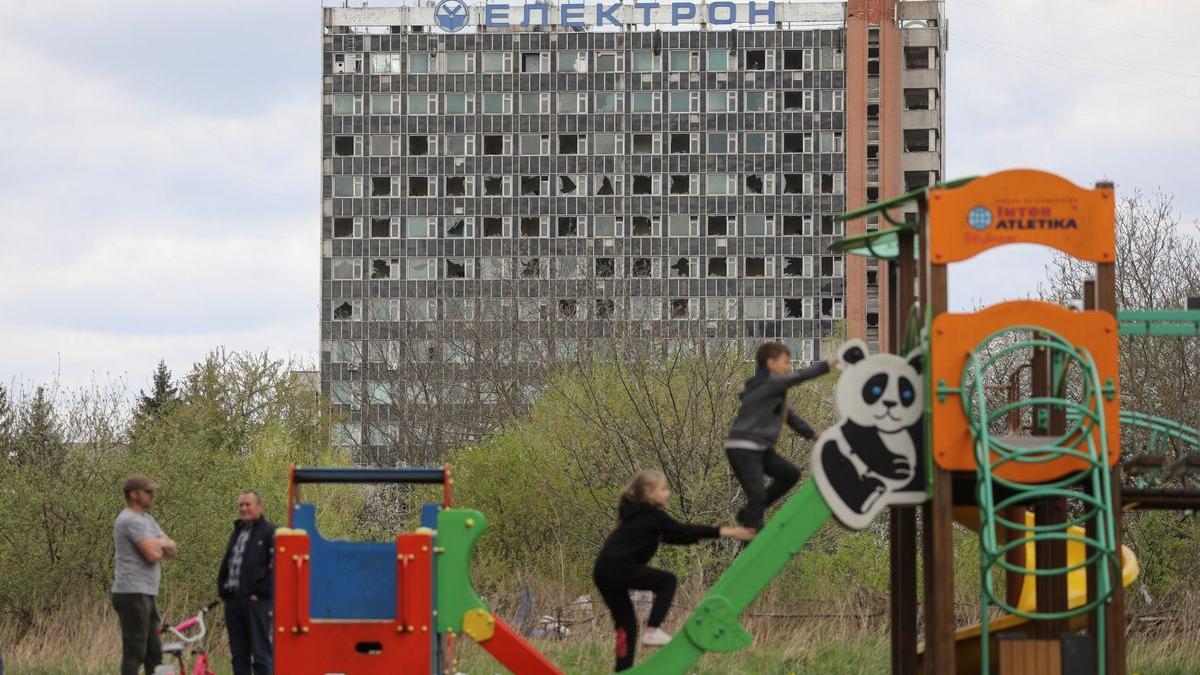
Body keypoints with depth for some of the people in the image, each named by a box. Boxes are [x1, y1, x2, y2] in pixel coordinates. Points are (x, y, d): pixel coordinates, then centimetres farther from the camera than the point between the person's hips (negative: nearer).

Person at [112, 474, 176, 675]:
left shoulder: (147, 520, 19)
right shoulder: (130, 520, -14)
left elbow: (172, 549, 14)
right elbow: (153, 555, -21)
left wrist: (156, 544, -7)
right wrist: (160, 545, 2)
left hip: (145, 595, 10)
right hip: (132, 595, -10)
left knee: (154, 653, 12)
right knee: (134, 652, -10)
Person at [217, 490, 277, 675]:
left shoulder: (270, 532, -4)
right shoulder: (237, 532, 21)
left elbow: (274, 567, -12)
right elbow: (226, 564, 24)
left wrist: (262, 593, -16)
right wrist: (222, 589, 12)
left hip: (256, 602, -8)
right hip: (233, 601, 8)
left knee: (260, 653, -8)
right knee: (239, 654, 10)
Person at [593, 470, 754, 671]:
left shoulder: (642, 516, 24)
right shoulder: (652, 516, -4)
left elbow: (675, 536, 25)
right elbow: (682, 530, -7)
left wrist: (710, 532, 18)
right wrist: (724, 532, -6)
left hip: (603, 573, 9)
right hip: (619, 568, -9)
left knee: (626, 625, 11)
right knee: (667, 581, 0)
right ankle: (653, 630, -6)